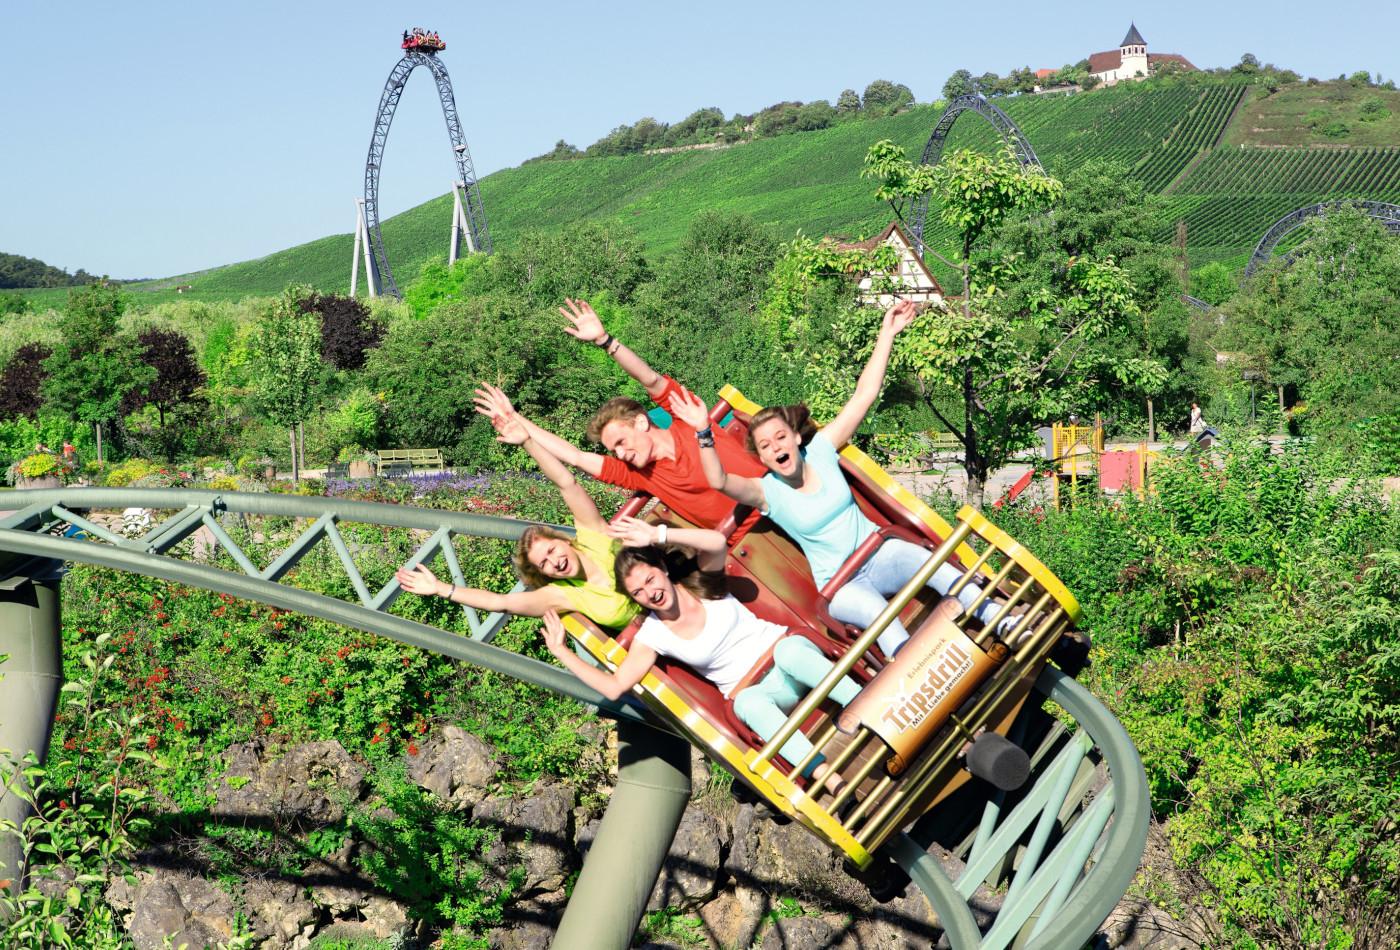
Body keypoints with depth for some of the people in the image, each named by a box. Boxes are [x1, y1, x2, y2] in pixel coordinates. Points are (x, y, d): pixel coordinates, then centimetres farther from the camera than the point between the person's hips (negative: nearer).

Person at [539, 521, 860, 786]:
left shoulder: (700, 582, -4)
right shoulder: (651, 637, -3)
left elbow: (717, 542, -26)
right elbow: (615, 686, -12)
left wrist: (659, 534, -32)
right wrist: (561, 651, -11)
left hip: (781, 647, 1)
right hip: (755, 691, 0)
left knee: (790, 652, -38)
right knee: (748, 703, -39)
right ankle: (830, 779, -55)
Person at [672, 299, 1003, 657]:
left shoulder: (820, 449, 0)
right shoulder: (766, 491, -7)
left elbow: (864, 395, -1)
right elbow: (719, 480, -28)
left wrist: (886, 334, -4)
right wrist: (704, 435, -42)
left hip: (880, 553, 3)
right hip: (840, 586, -3)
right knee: (877, 611, -36)